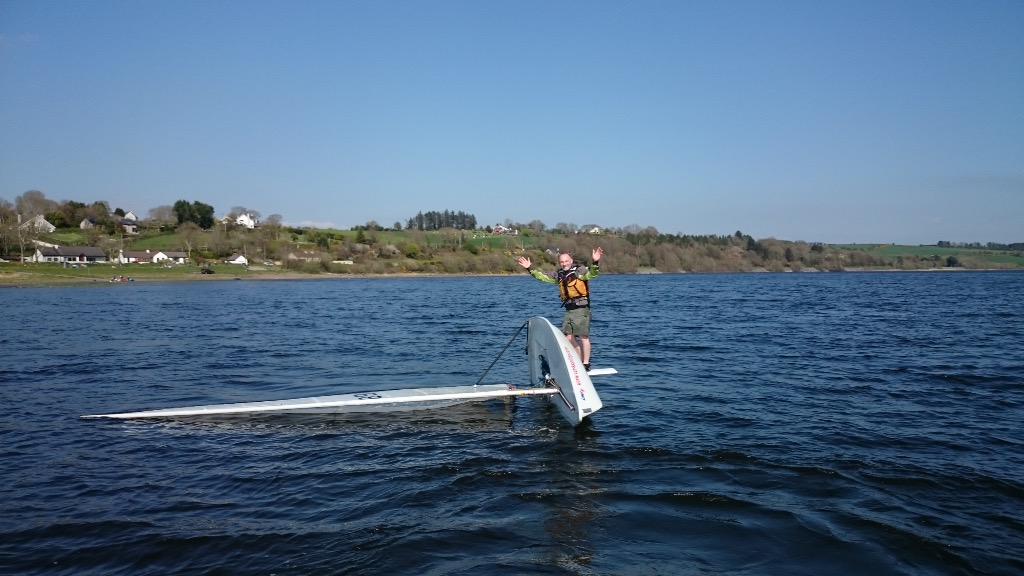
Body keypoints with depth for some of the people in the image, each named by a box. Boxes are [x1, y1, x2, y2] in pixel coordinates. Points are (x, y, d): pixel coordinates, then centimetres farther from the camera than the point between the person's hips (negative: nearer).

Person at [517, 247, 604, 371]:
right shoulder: (559, 274, 13)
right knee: (568, 337, 6)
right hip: (569, 310, 7)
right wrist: (530, 269, 15)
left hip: (581, 309, -7)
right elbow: (543, 277, 19)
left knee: (583, 337, -5)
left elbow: (592, 273, -24)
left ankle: (586, 365, 2)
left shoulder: (580, 270, -7)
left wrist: (596, 262, -41)